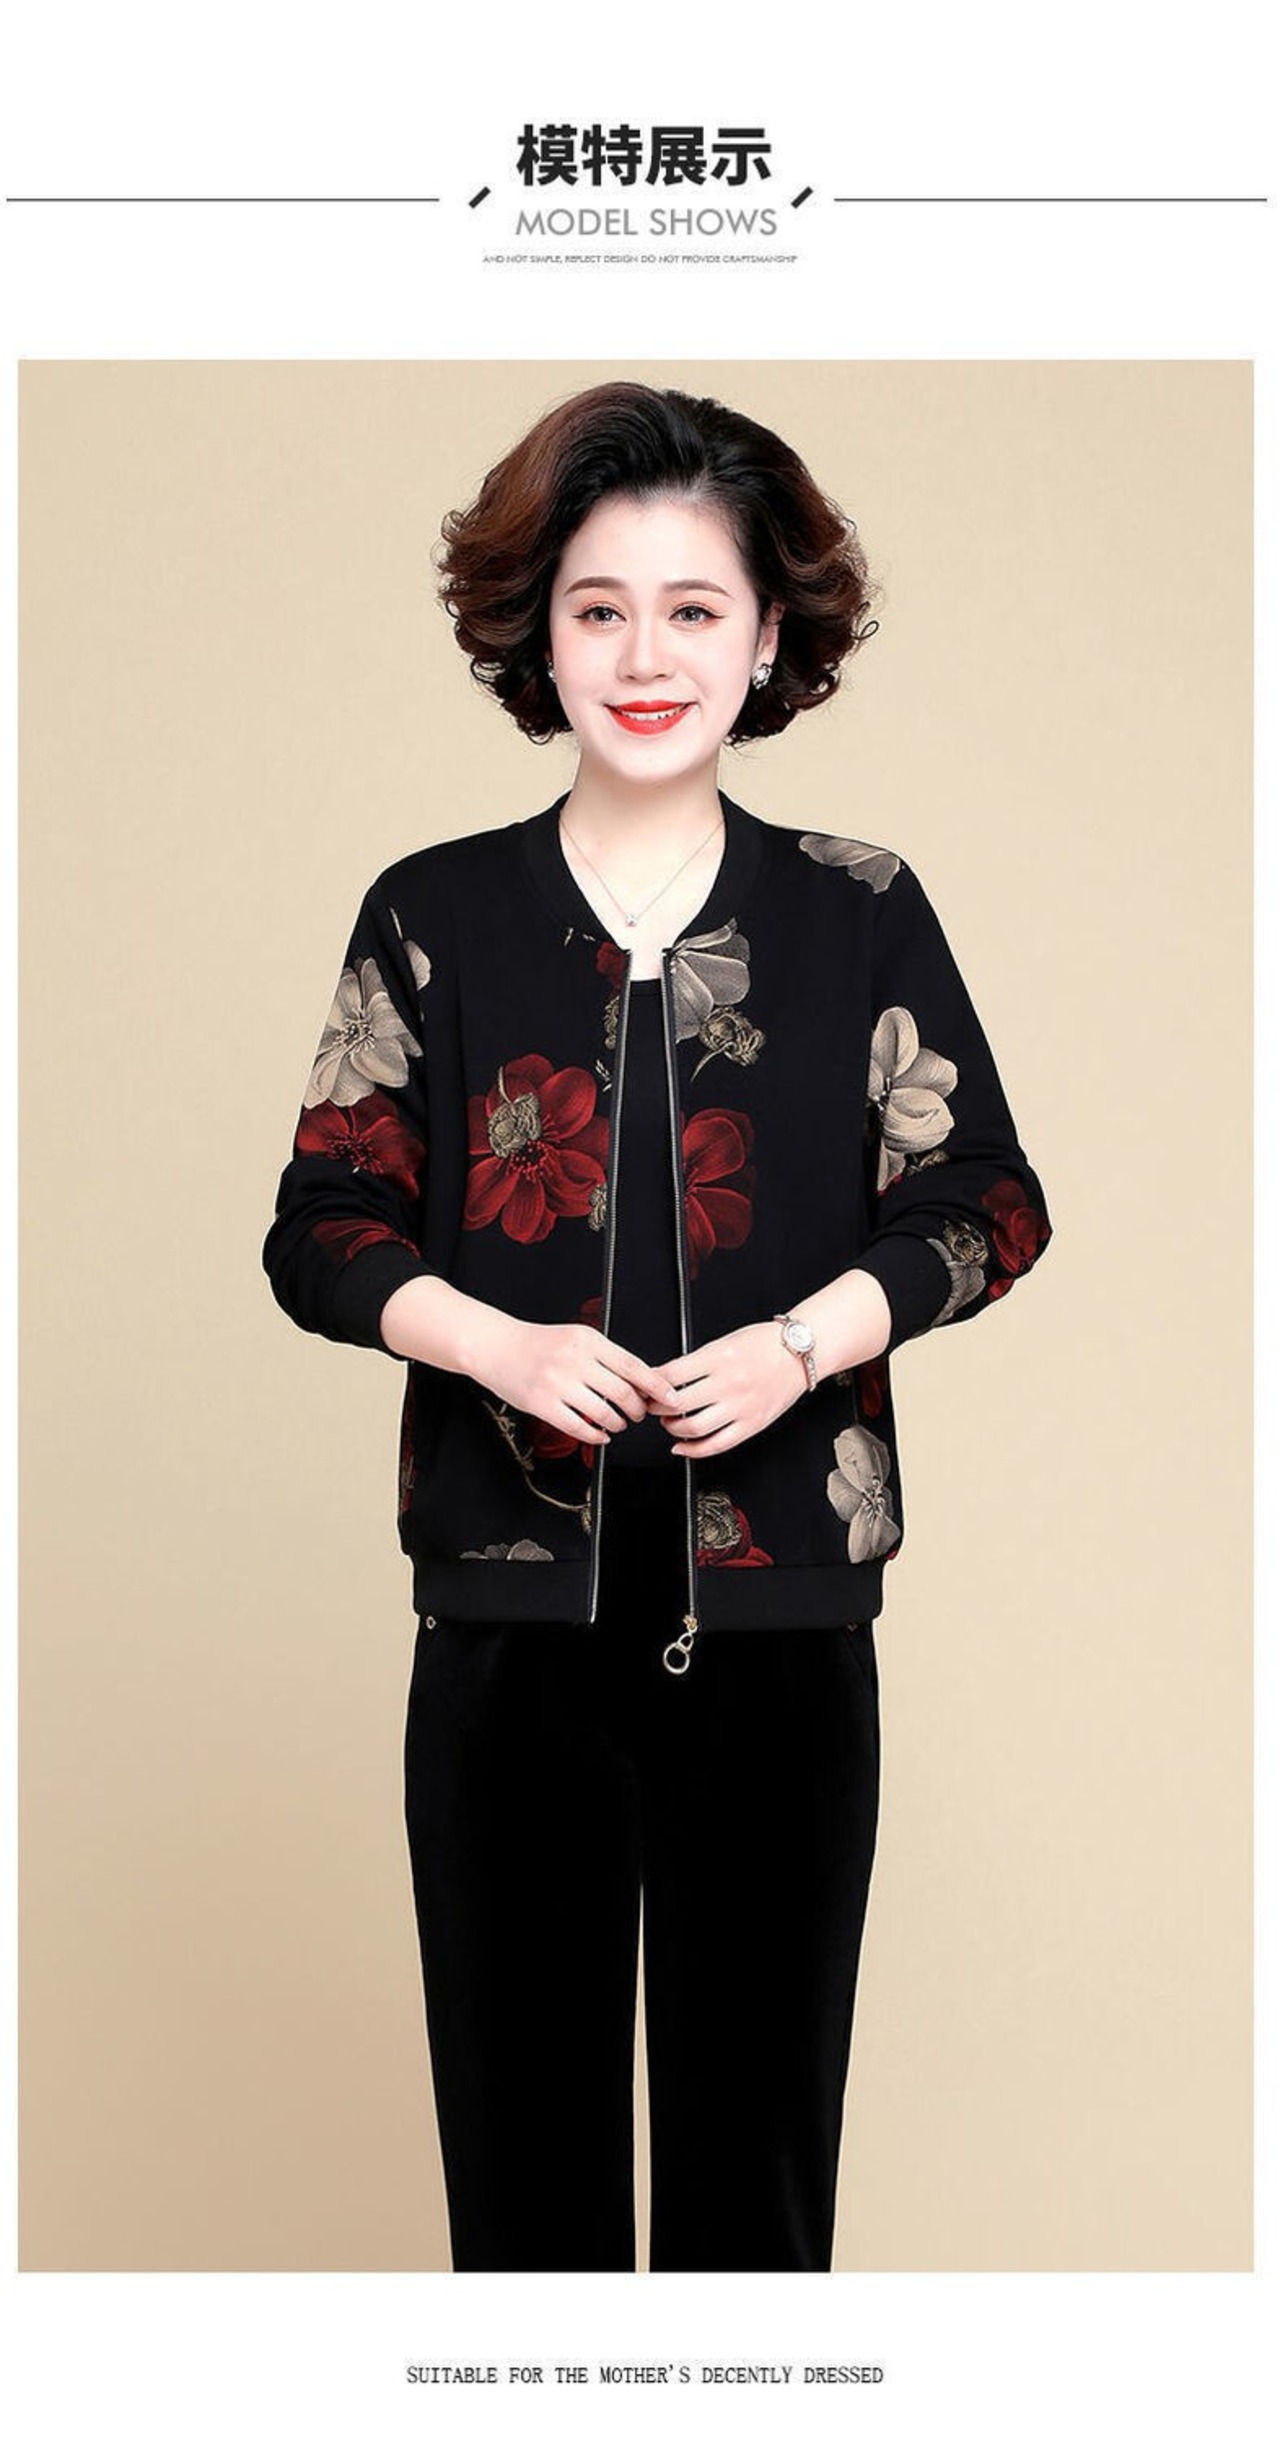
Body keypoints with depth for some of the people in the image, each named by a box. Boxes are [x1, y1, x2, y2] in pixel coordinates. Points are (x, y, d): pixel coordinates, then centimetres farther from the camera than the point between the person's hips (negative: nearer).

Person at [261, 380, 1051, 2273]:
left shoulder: (859, 913, 3)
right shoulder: (436, 916, 3)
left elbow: (988, 1205, 5)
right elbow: (324, 1229, 5)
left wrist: (806, 1339, -12)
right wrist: (499, 1341, -14)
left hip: (783, 1615, 0)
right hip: (513, 1610, 1)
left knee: (757, 2091, 10)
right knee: (519, 2102, 10)